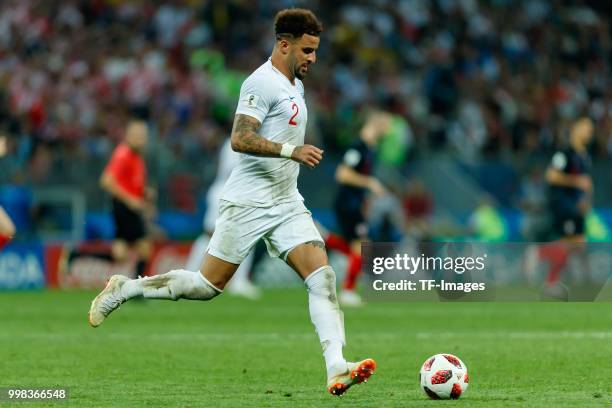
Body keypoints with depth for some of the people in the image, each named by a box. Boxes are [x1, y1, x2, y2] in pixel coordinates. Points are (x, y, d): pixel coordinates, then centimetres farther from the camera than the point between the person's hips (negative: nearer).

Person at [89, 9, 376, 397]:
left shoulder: (295, 85, 16)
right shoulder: (263, 83, -13)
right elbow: (240, 139, -24)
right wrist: (291, 151, -30)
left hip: (288, 204, 8)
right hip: (248, 202, -8)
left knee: (323, 276, -11)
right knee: (207, 286, -3)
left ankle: (337, 368, -18)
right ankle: (125, 288, 16)